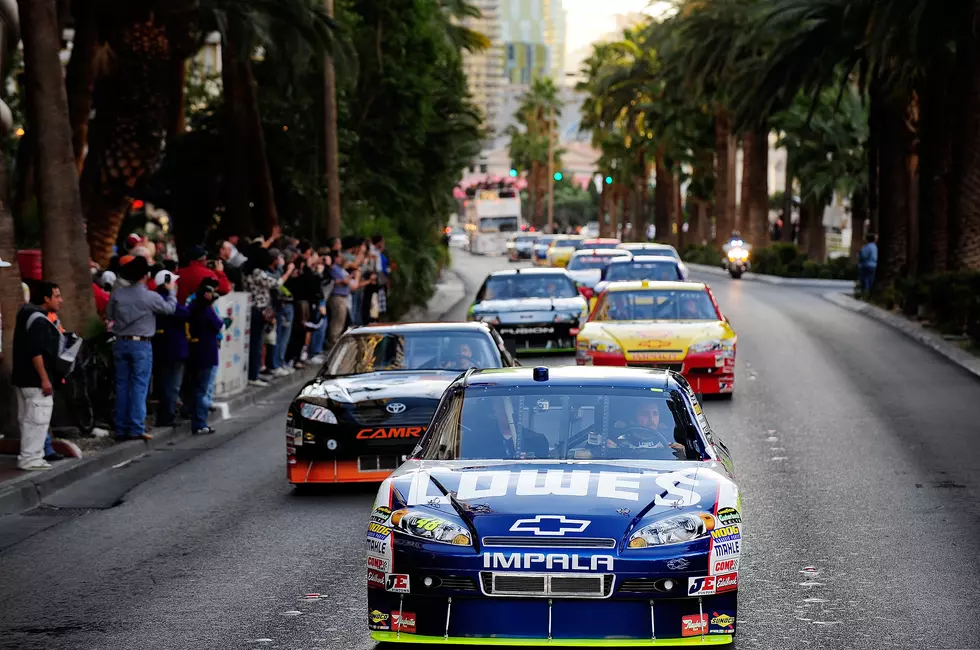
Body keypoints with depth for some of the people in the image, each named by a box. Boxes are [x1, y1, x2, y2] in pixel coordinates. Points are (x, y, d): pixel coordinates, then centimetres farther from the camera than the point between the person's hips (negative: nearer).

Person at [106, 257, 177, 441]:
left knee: (122, 385, 8)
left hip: (121, 343, 4)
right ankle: (136, 428, -7)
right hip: (141, 344, -4)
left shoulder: (117, 294, 0)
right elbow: (170, 308, 6)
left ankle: (121, 429, 9)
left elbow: (109, 317, 8)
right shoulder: (150, 297, -10)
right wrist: (171, 291, 23)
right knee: (139, 386, -2)